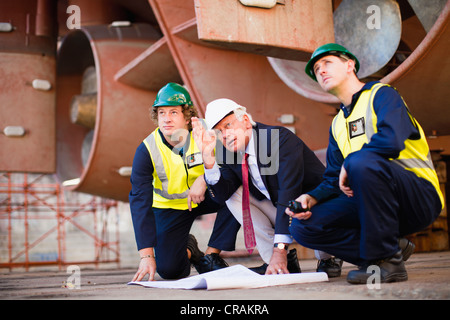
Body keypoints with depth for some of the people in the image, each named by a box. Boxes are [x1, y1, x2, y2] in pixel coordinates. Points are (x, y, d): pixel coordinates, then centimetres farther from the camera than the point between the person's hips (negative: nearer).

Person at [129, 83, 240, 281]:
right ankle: (187, 250, 23)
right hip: (170, 206, -1)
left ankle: (211, 256, -14)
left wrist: (204, 179, -41)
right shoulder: (146, 151, -23)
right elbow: (140, 201, -27)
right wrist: (146, 255, -34)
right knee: (168, 269, -16)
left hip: (206, 196, 1)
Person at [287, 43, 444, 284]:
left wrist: (349, 164, -12)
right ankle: (393, 246, -3)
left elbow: (392, 140, -24)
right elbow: (333, 181, 16)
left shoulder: (381, 94, -2)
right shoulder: (337, 124, 20)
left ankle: (387, 260, -21)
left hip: (420, 196, -7)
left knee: (362, 162, -36)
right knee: (303, 227, -9)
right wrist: (311, 198, -4)